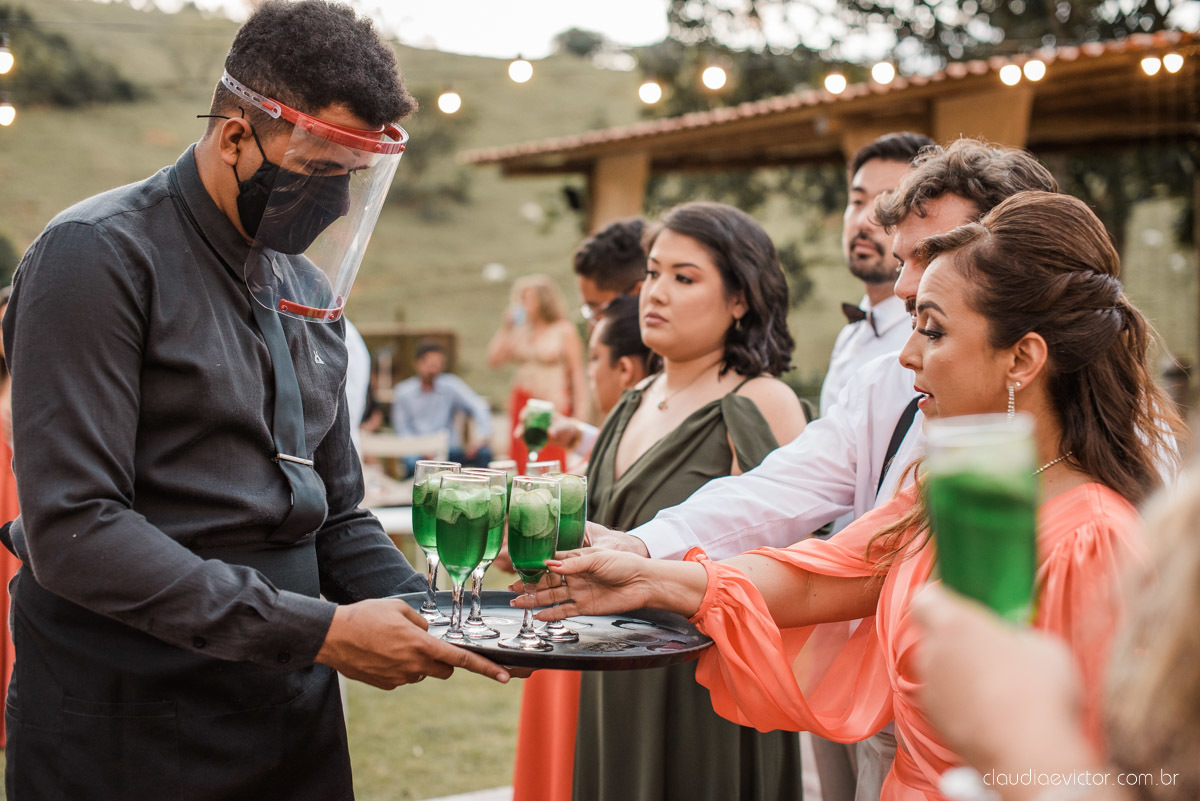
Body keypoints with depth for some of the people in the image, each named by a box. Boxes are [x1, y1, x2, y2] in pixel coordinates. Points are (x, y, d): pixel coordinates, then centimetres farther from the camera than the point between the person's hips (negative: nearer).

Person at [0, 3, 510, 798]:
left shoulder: (309, 291, 12)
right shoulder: (102, 256, -12)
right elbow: (73, 531, -21)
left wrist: (427, 615, -3)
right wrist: (317, 631, -23)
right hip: (131, 724, -7)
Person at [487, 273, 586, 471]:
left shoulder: (565, 331, -2)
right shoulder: (521, 330, 12)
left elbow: (577, 374, -3)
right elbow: (494, 359, 10)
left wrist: (579, 415, -7)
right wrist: (506, 327, 5)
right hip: (522, 405, 5)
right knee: (521, 465, 1)